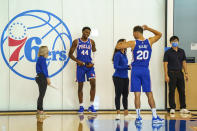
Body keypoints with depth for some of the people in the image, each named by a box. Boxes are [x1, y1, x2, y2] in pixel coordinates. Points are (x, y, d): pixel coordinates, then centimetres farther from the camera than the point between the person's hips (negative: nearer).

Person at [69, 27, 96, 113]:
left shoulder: (91, 42, 7)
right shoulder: (76, 42, 1)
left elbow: (94, 53, 14)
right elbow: (70, 54, 3)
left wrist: (93, 62, -4)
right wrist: (77, 61, -12)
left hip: (89, 65, 1)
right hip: (80, 66, -1)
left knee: (93, 83, -14)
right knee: (80, 86, 3)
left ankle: (91, 105, -6)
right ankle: (81, 106, 12)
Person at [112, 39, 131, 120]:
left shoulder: (124, 54, 10)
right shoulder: (117, 54, -13)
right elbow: (116, 66, -18)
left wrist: (129, 67, 0)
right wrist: (127, 67, -19)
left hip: (125, 77, 8)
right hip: (118, 77, -8)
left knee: (125, 95, 10)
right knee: (118, 95, 0)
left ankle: (126, 113, 18)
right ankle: (118, 114, 6)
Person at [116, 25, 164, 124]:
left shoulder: (133, 43, -7)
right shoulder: (149, 41, 2)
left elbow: (117, 47, -6)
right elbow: (159, 34, 19)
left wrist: (121, 43, 16)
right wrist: (148, 28, 25)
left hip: (136, 70, -2)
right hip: (145, 70, 2)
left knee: (137, 94, 0)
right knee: (149, 94, 8)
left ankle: (138, 117, -2)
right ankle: (155, 117, 8)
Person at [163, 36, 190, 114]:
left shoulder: (181, 51, 10)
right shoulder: (168, 52, -2)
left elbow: (184, 62, 13)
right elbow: (165, 64, -5)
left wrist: (186, 73, 7)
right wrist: (166, 75, -12)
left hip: (180, 73, 4)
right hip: (171, 73, -4)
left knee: (182, 91, 4)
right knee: (172, 91, 0)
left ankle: (183, 108, 10)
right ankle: (172, 108, 7)